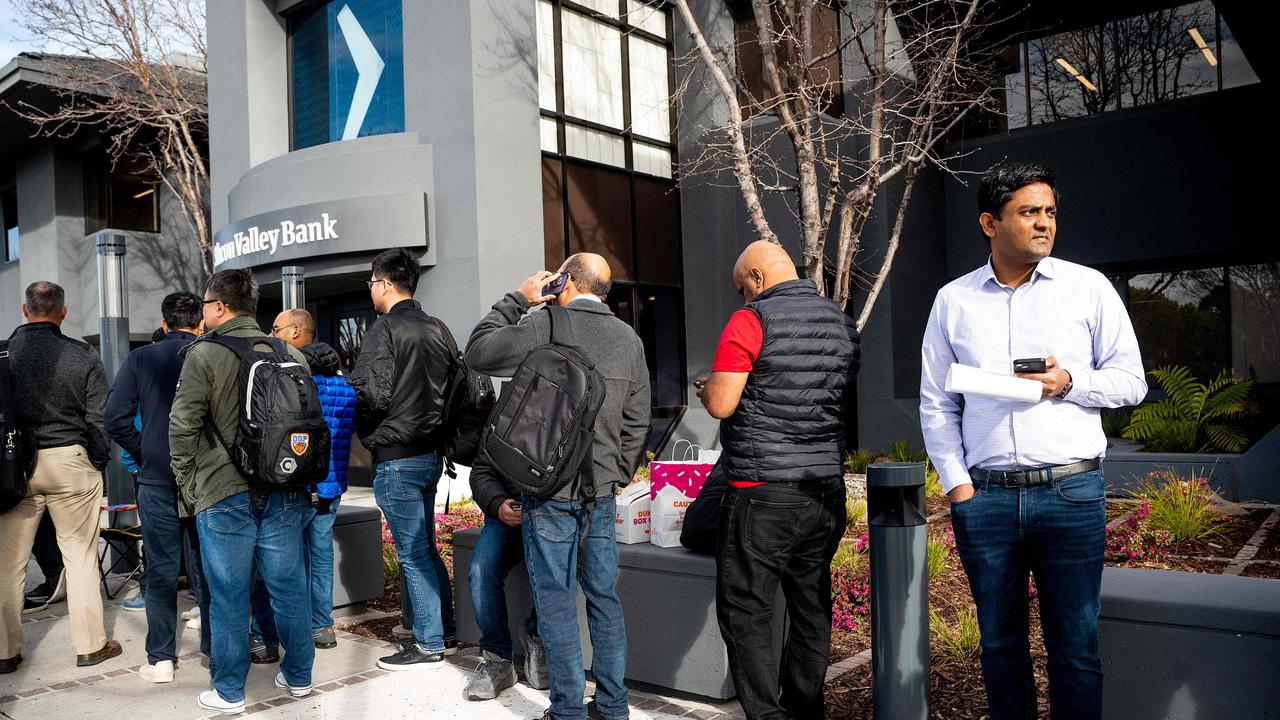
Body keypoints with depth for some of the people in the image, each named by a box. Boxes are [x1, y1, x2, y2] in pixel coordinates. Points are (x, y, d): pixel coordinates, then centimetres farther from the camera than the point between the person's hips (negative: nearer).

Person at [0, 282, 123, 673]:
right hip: (68, 461, -2)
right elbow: (98, 419, -4)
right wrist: (98, 464, 8)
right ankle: (90, 645, 13)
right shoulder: (82, 356, -5)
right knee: (80, 554, 6)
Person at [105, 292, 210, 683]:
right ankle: (215, 647, 21)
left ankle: (160, 658, 13)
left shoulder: (139, 359, -1)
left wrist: (144, 455, 8)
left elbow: (116, 419, -5)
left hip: (156, 480, 0)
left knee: (161, 569, 8)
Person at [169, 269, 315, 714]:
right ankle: (298, 677, 24)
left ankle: (229, 692, 17)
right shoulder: (291, 355, 6)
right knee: (288, 586, 12)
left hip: (224, 494, -4)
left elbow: (183, 426, -9)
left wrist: (188, 486, 3)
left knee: (228, 594, 6)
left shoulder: (205, 353, -7)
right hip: (284, 493, 4)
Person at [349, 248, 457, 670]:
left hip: (396, 457, -8)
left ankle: (428, 646, 10)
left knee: (413, 554, 1)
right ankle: (445, 633, 26)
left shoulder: (385, 330, -13)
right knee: (426, 547, 18)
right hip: (430, 451, 8)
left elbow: (372, 396, -19)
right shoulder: (436, 329, 9)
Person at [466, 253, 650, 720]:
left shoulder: (543, 324, -12)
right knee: (604, 595, 12)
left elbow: (478, 353, 0)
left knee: (556, 601, 4)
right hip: (602, 490, 5)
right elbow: (637, 422, 10)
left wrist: (517, 299, 5)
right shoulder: (629, 338, 6)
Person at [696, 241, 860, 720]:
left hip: (763, 495, -7)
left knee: (745, 611, 2)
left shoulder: (751, 321, -10)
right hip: (828, 488, 8)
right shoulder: (841, 322, 12)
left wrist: (706, 388, 8)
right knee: (811, 607, 16)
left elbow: (720, 404, -13)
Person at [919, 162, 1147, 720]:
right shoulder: (953, 301, 8)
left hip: (1071, 491, -1)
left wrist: (1069, 382, -12)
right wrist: (956, 484, 1)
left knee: (1074, 648, 5)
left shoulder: (1088, 287, 5)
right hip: (984, 496, 1)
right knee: (1000, 643, 12)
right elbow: (935, 404, 9)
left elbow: (1131, 381, 7)